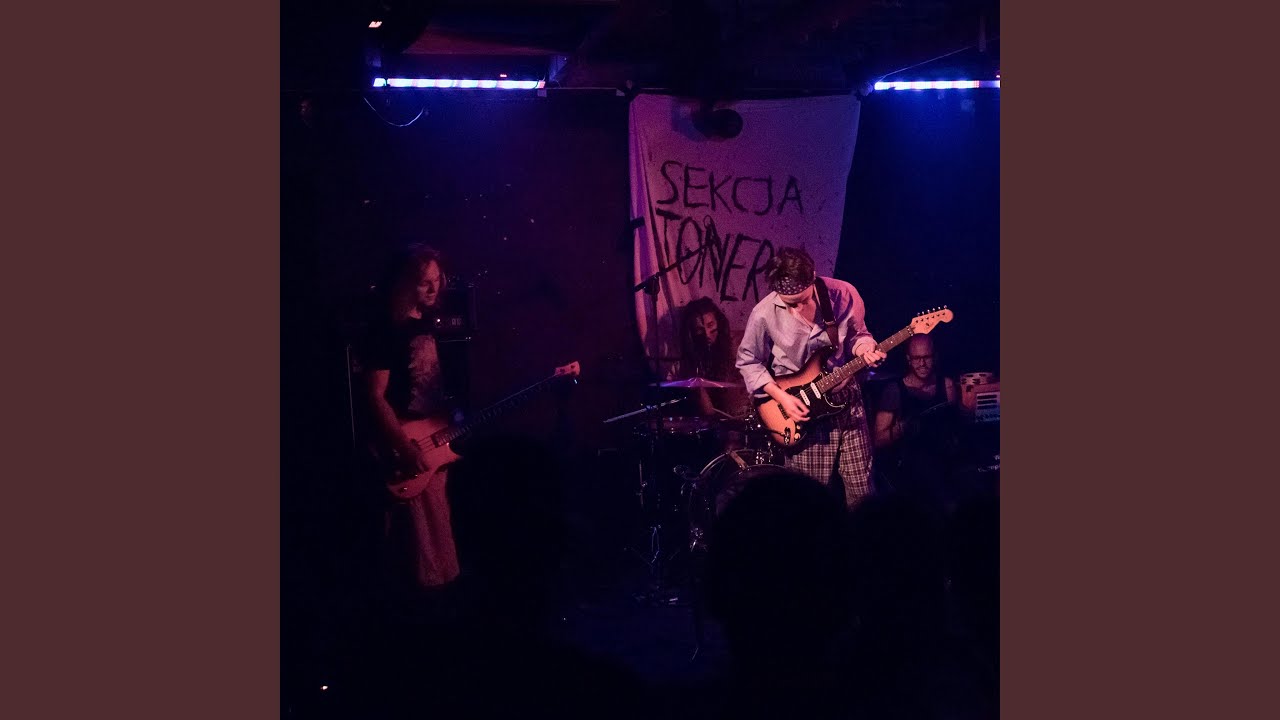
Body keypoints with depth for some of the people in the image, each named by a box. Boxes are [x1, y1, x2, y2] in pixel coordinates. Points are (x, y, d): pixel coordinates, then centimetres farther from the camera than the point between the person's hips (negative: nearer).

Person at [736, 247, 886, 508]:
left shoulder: (843, 294, -10)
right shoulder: (764, 314, -15)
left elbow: (857, 335, 6)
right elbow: (748, 362, -1)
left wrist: (866, 349, -16)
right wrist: (780, 396, -11)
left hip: (847, 401, 2)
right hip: (800, 407, -2)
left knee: (861, 489, 6)